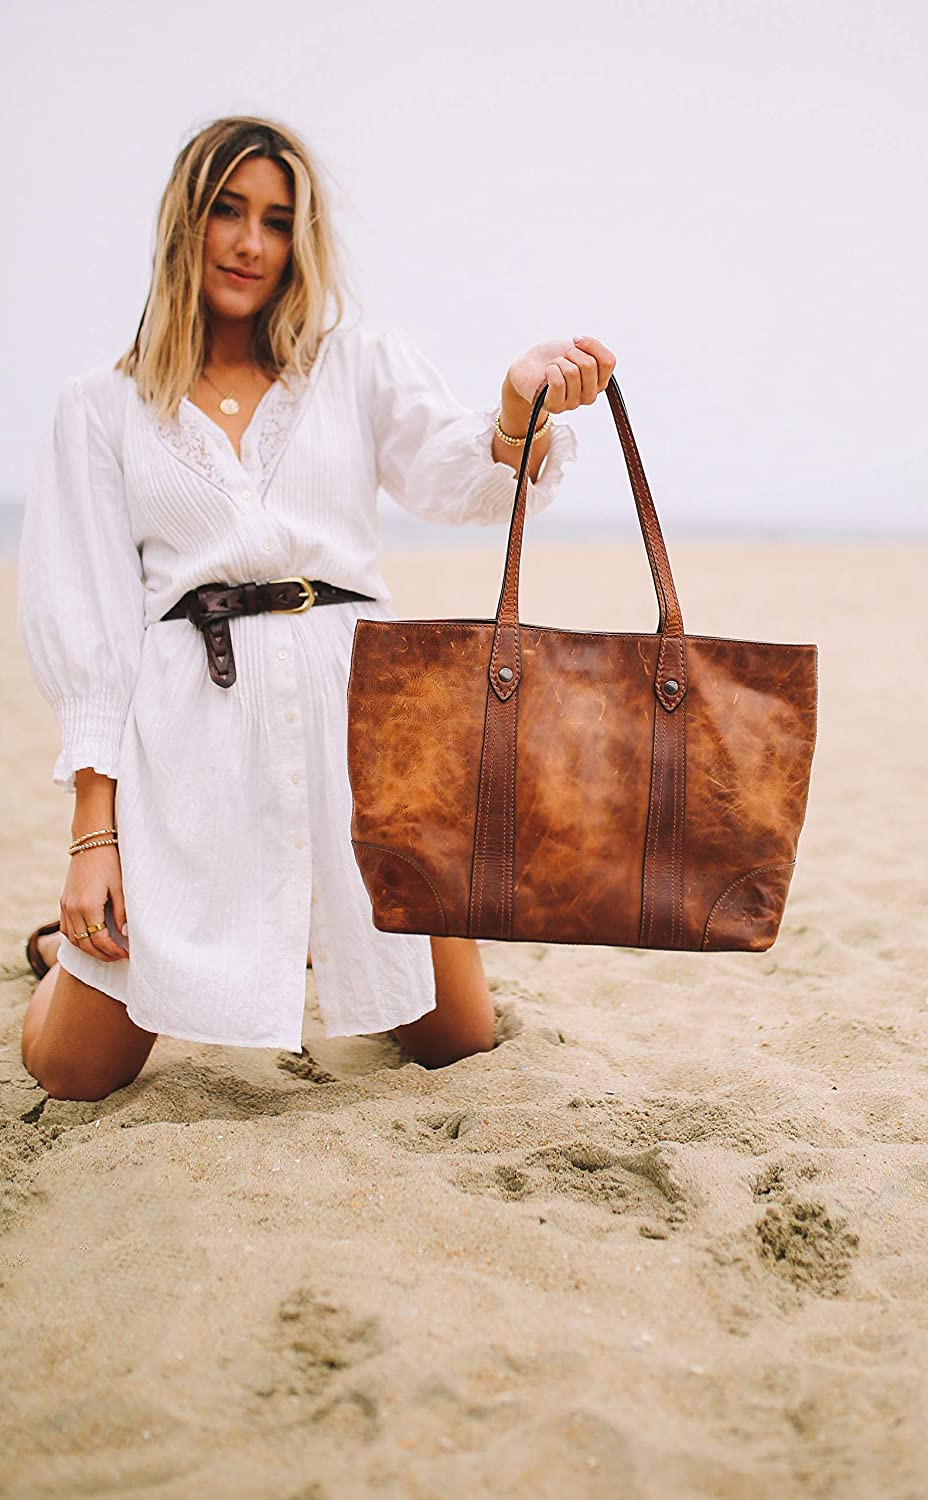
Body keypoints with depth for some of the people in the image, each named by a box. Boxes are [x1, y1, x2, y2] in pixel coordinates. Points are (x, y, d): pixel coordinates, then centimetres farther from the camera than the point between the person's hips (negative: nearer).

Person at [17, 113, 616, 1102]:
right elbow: (82, 617, 6)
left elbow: (462, 480, -5)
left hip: (356, 701, 1)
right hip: (188, 719, -1)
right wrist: (92, 831, -3)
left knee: (458, 1038, 7)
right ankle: (74, 947, 37)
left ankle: (317, 937, 38)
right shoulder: (101, 407, 11)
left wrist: (522, 408, -30)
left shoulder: (364, 367, 12)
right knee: (74, 1071, 1)